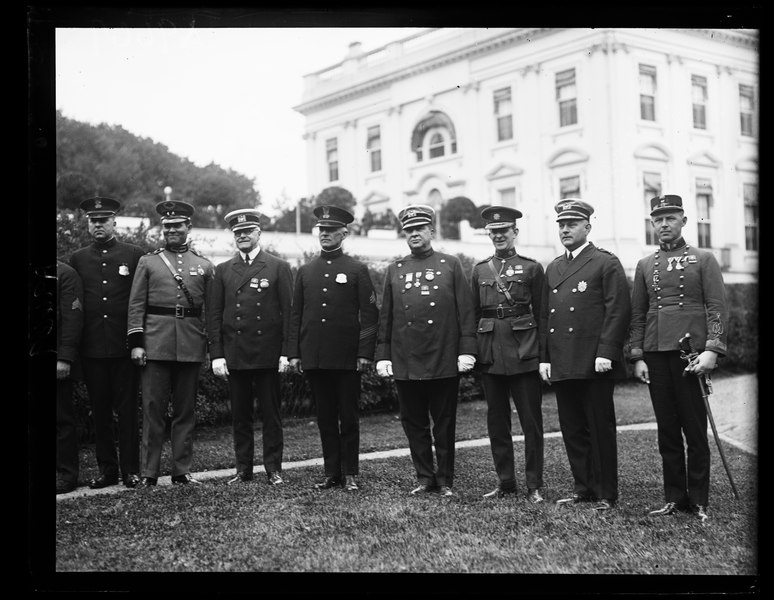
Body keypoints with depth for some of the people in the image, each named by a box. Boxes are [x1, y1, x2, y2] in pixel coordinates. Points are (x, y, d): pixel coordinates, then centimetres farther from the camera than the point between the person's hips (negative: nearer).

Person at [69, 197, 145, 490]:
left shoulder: (136, 255, 3)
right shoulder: (77, 259, 10)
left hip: (125, 347, -2)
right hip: (92, 349, 3)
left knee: (127, 409, 1)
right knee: (99, 411, 8)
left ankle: (131, 470, 9)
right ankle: (106, 469, 17)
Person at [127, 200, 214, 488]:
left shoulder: (204, 266, 11)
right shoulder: (148, 262, 7)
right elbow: (136, 304, 4)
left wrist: (211, 346, 5)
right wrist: (136, 342, -4)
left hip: (191, 346, 1)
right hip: (155, 343, -1)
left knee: (185, 410, 7)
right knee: (152, 408, -1)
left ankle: (182, 470, 15)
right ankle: (148, 472, 6)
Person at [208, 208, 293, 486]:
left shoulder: (278, 267, 3)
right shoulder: (223, 270, 10)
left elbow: (289, 312, 0)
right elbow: (213, 314, 7)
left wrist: (286, 351, -7)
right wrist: (216, 354, -1)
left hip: (268, 355, -2)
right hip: (234, 355, 2)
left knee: (271, 415, 3)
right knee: (239, 416, 8)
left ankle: (273, 469, 12)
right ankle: (243, 469, 18)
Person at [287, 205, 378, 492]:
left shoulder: (357, 270, 2)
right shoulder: (305, 271, 12)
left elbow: (369, 314, -2)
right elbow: (295, 315, 12)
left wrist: (364, 353, -10)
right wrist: (293, 353, 5)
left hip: (347, 358, -3)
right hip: (313, 358, 3)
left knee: (348, 418, 3)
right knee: (325, 418, 9)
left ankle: (350, 473, 11)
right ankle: (331, 472, 16)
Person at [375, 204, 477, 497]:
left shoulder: (451, 265, 5)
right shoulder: (394, 270, 11)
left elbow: (465, 311, 1)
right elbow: (385, 316, 11)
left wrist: (466, 350, -7)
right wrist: (382, 355, 5)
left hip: (444, 361, -2)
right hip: (405, 361, 2)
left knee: (444, 425, 6)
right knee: (414, 424, 8)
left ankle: (445, 480, 17)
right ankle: (425, 478, 20)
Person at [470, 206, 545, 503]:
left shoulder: (531, 267, 3)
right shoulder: (479, 270, 11)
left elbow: (542, 313, 2)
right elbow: (473, 313, 12)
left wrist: (544, 353, -5)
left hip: (524, 354, -3)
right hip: (490, 354, 3)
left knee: (531, 422, 0)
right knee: (496, 421, 9)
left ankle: (534, 485, 8)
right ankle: (504, 481, 20)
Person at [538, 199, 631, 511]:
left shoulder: (606, 263, -1)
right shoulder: (553, 268, 17)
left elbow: (618, 310, -8)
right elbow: (544, 315, 17)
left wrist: (606, 353, -16)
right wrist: (544, 358, 10)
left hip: (594, 364, -6)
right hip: (562, 366, 6)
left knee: (600, 430, 1)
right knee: (572, 430, 10)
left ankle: (606, 493, 10)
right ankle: (584, 487, 21)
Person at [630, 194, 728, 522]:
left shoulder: (703, 259, 4)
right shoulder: (645, 265, 13)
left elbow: (718, 308, -3)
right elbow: (637, 314, 12)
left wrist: (712, 350, -14)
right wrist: (637, 357, 4)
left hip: (692, 353, -3)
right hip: (656, 356, 3)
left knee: (695, 431, 2)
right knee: (667, 431, 7)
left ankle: (699, 501, 11)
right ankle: (674, 498, 17)